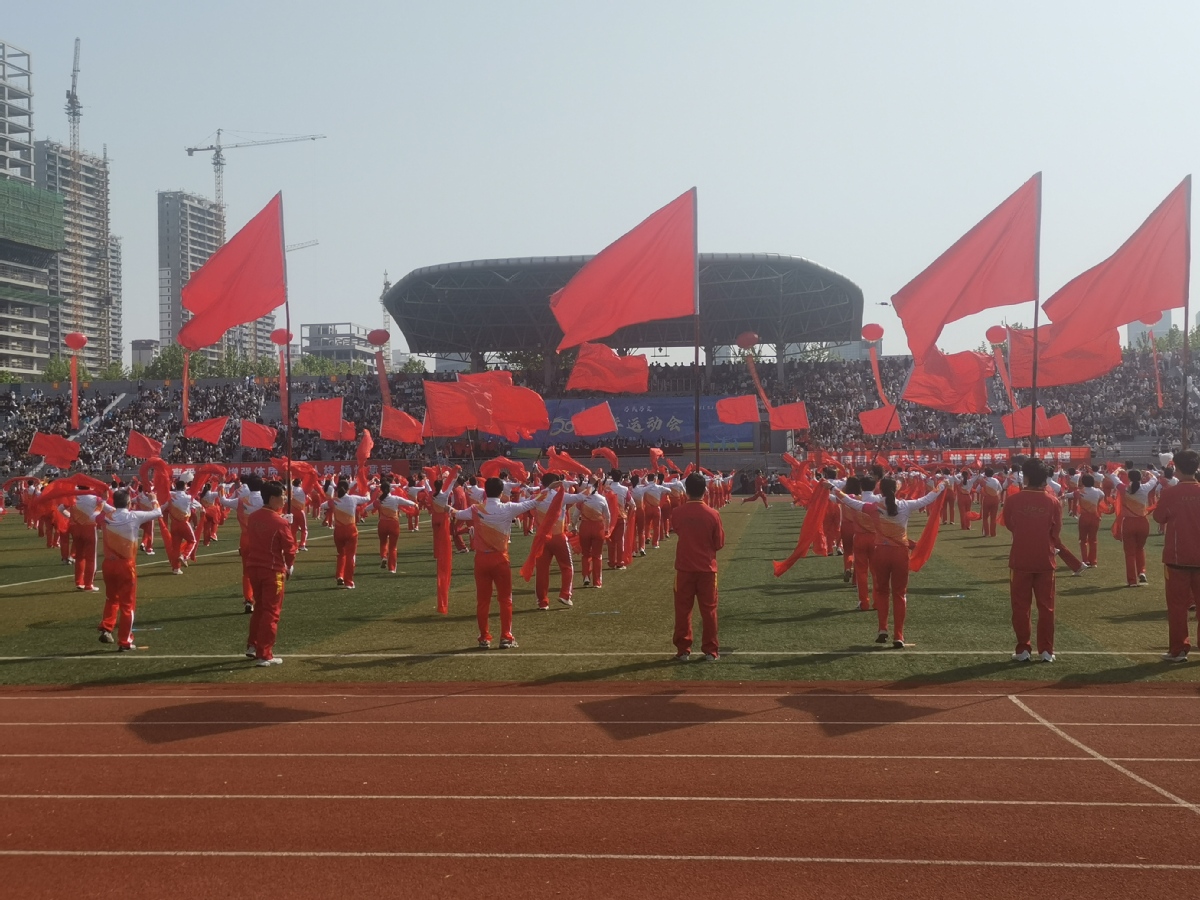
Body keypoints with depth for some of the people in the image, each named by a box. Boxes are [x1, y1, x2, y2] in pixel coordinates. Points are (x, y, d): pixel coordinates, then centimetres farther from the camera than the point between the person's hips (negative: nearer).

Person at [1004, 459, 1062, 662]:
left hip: (1020, 560, -1)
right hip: (1045, 560, 1)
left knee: (1021, 606, 7)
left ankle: (1022, 650, 8)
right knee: (1046, 606, 9)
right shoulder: (1053, 502, -7)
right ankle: (1046, 650, 10)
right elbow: (1056, 532, 2)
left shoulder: (1014, 500, -10)